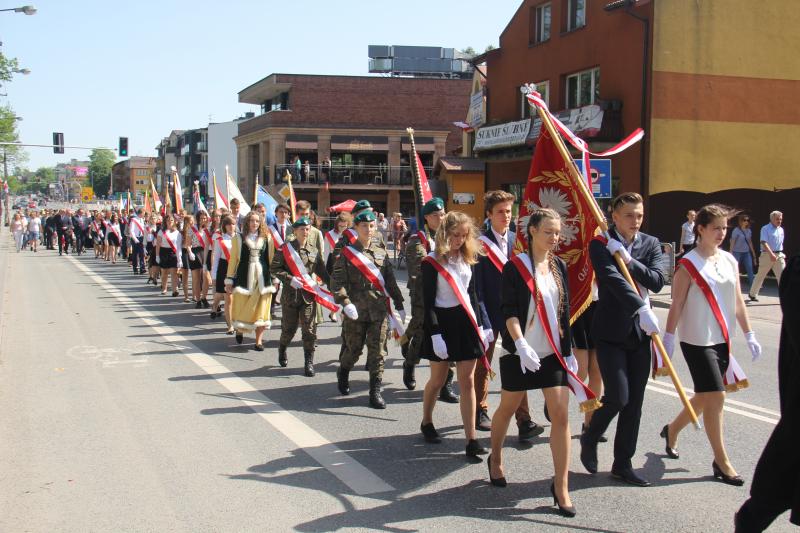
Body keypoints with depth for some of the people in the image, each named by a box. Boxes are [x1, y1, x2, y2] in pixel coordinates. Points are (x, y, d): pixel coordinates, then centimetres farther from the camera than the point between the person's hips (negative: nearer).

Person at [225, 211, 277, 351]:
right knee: (241, 308, 1)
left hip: (262, 277, 1)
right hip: (244, 277, -1)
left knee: (261, 309, 2)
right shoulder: (238, 238, 3)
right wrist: (229, 280, 3)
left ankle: (258, 341, 11)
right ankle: (239, 330, 32)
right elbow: (233, 260, 4)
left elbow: (272, 259, 9)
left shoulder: (267, 238, 6)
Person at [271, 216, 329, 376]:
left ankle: (309, 362, 3)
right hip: (290, 294, -2)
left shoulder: (314, 250, 7)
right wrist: (289, 279, -15)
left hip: (308, 294, 2)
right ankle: (282, 349, 38)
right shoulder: (286, 248, -2)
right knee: (289, 327, 9)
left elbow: (321, 272, 9)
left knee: (309, 328, -3)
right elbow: (274, 267, -3)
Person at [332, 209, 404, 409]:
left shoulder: (381, 252, 9)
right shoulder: (347, 253, -2)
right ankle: (343, 372, 41)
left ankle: (375, 391, 6)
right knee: (353, 349, 10)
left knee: (378, 352, 0)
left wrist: (399, 305, 11)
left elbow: (390, 281, 13)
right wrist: (346, 303, -20)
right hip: (356, 311, -2)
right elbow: (337, 282, -8)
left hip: (380, 310, 2)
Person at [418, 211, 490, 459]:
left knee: (468, 382, -1)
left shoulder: (467, 258, 6)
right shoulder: (432, 262, -10)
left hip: (466, 321, 4)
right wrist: (435, 334, -16)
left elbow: (472, 293, 13)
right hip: (442, 321, -4)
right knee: (438, 379, 11)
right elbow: (428, 301, -11)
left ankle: (471, 440, -1)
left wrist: (481, 324, 7)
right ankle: (426, 422, 37)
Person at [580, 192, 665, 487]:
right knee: (617, 396, -11)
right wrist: (642, 309, -34)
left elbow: (657, 281, -5)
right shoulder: (600, 245, -7)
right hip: (610, 330, -5)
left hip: (640, 330, 5)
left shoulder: (650, 244, 7)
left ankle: (623, 463, 18)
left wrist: (628, 259, -17)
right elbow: (614, 280, -22)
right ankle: (589, 439, 18)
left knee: (634, 401, 7)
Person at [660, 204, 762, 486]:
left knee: (704, 397, 14)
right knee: (716, 396, -8)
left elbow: (737, 300, 13)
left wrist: (749, 335, 11)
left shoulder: (730, 261, 8)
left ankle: (671, 430, 38)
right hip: (697, 340, -7)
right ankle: (721, 461, 3)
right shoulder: (688, 264, -10)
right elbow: (676, 304, -11)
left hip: (722, 340, 7)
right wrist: (668, 339, -13)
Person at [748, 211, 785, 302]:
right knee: (760, 275, 6)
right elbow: (764, 243, -19)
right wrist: (771, 254, -30)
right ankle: (753, 294, 21)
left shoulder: (781, 230, 12)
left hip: (779, 255, 5)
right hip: (767, 255, -5)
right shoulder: (765, 229, -8)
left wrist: (781, 255, 19)